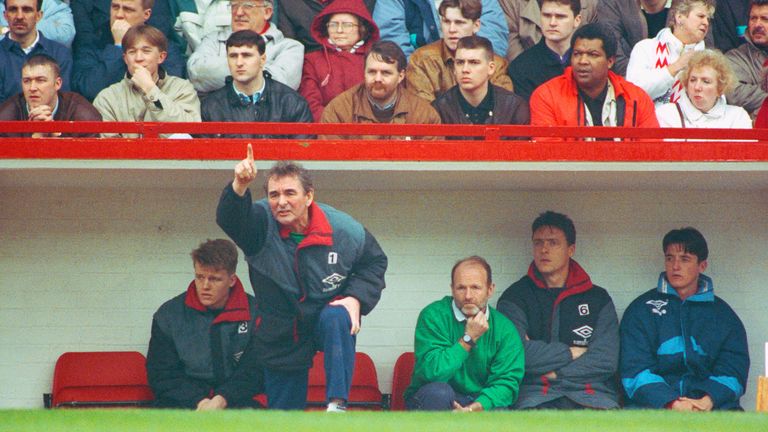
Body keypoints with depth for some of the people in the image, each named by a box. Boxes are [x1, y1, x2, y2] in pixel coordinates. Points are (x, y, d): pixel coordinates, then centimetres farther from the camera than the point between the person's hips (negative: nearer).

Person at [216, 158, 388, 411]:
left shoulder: (343, 229, -14)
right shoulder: (261, 223, -16)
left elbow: (374, 262, 4)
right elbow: (229, 218, -39)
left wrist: (356, 298, -14)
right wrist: (240, 186, -61)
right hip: (279, 338, 1)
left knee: (335, 319, -37)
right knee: (283, 411, 6)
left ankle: (337, 403, -37)